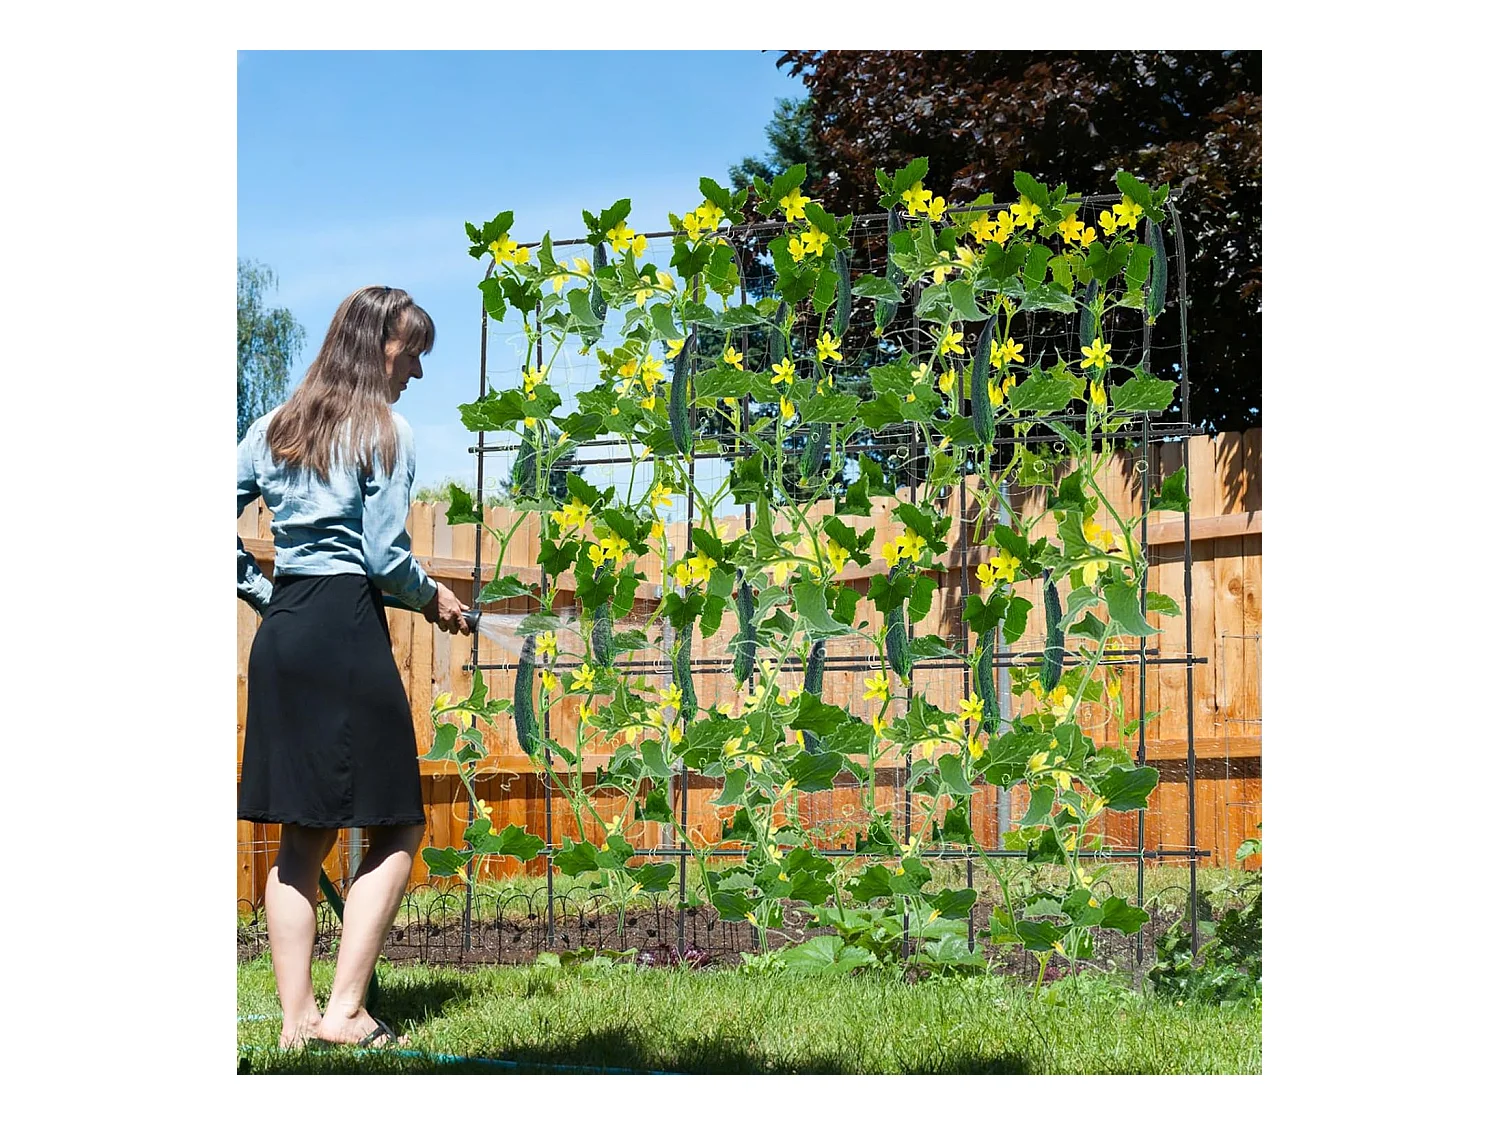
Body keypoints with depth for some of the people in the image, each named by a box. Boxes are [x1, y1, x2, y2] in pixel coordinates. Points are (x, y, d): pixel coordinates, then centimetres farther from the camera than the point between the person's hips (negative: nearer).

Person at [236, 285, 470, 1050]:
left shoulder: (274, 428, 15)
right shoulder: (384, 433, -4)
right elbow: (386, 557, -10)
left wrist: (264, 593, 14)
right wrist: (434, 599, 8)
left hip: (278, 634, 7)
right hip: (347, 629, -7)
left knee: (301, 836, 11)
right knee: (396, 829, 1)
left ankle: (296, 1018, 10)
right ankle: (344, 1011, -6)